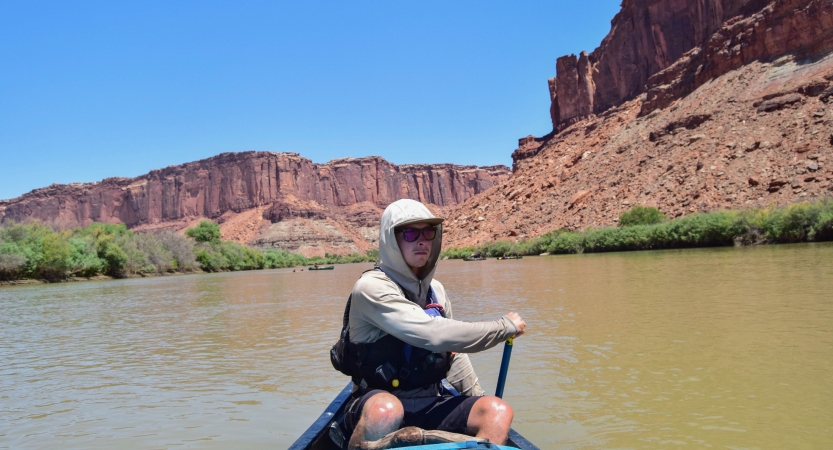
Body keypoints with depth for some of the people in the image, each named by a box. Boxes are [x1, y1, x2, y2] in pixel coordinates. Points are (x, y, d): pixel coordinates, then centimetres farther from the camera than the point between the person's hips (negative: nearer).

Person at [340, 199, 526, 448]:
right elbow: (436, 335, -26)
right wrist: (506, 326, -15)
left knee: (498, 411, -17)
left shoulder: (435, 289, 8)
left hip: (429, 405, 7)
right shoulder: (371, 288, -16)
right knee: (386, 410, -40)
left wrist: (481, 405, 16)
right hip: (378, 403, -6)